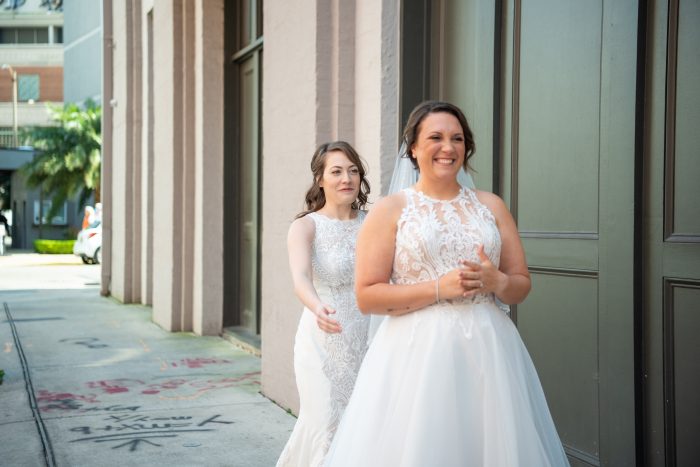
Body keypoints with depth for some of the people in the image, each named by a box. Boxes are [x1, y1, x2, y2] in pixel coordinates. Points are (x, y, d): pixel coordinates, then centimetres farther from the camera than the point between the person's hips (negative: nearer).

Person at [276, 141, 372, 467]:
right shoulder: (305, 226, -7)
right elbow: (300, 278, -24)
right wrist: (318, 308, -44)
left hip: (367, 341, 4)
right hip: (323, 343, -4)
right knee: (328, 426, -7)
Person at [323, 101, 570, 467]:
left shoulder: (491, 206, 11)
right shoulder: (389, 210, 1)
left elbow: (521, 286, 13)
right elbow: (367, 296, -6)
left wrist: (495, 281, -9)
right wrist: (439, 288, -14)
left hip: (488, 350, 3)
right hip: (416, 353, -3)